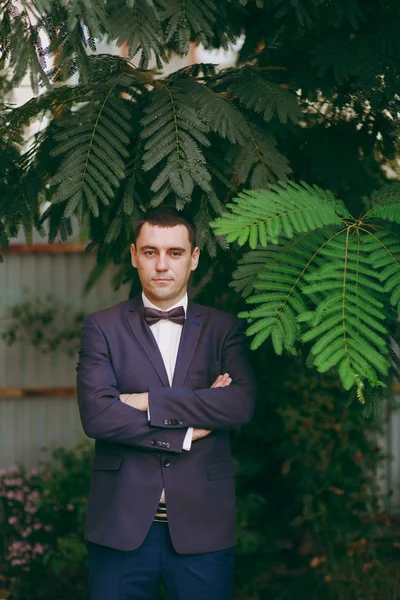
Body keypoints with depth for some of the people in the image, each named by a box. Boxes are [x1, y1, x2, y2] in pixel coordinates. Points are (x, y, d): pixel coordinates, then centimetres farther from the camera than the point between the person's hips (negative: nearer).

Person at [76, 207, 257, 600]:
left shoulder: (224, 329, 7)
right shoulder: (102, 327, 5)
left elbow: (241, 405, -10)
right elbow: (96, 415, -8)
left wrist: (149, 402, -12)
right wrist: (186, 432, -9)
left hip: (202, 526, 1)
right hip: (122, 524, 0)